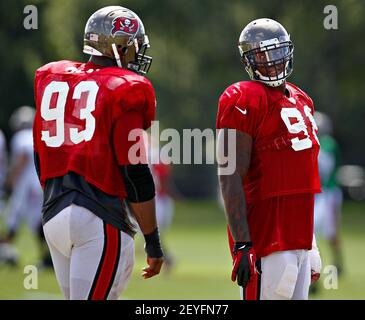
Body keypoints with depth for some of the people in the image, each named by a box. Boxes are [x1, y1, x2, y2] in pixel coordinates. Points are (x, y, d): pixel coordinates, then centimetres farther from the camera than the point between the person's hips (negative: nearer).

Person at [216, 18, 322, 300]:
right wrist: (242, 245, -22)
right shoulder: (244, 101, -9)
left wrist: (311, 244, 23)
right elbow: (231, 179, -15)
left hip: (299, 239, 9)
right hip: (267, 241, -9)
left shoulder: (301, 101, 18)